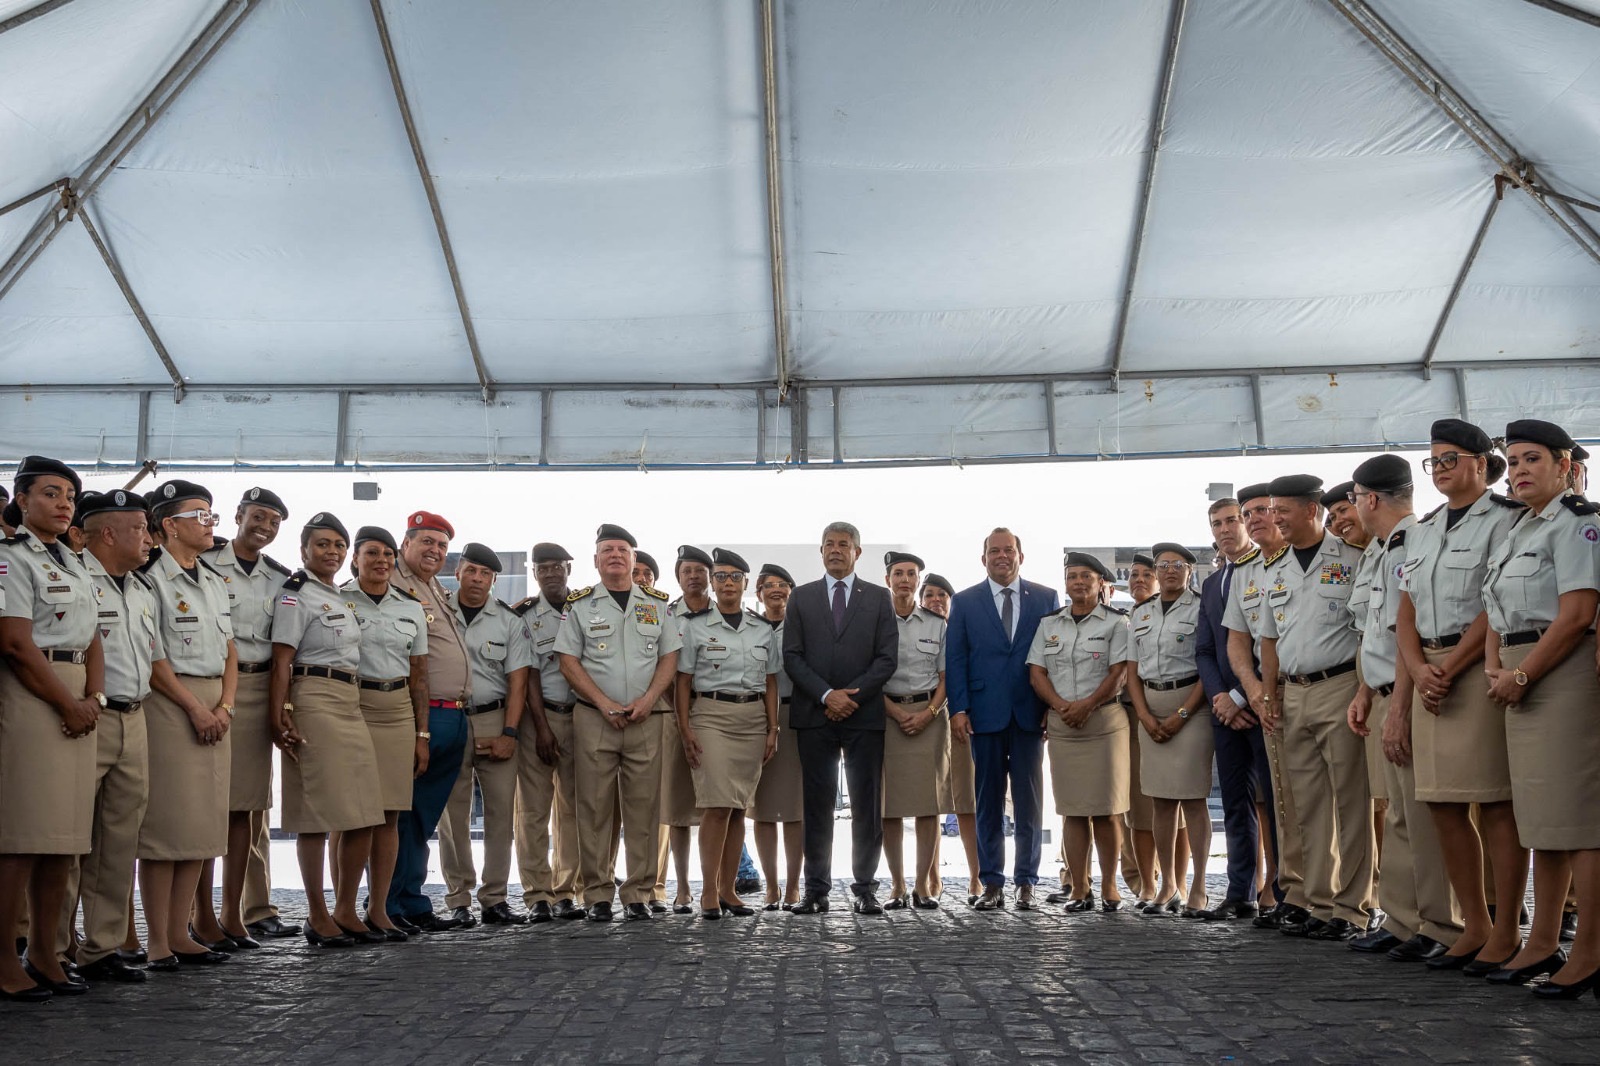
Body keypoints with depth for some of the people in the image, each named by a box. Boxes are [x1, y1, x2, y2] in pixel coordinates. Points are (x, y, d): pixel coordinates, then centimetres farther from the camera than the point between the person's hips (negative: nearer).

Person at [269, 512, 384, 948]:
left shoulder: (342, 598, 21)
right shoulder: (296, 595, -4)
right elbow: (281, 662, -11)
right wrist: (280, 716, -19)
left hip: (351, 704, 8)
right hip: (315, 702, -8)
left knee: (363, 814, 6)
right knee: (317, 814, -4)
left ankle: (346, 910, 16)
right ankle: (317, 916, 4)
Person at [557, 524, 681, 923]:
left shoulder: (656, 604, 13)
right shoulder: (580, 605, 7)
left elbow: (669, 658, 9)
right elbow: (568, 662, 1)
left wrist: (647, 699, -7)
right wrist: (605, 704, -10)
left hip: (646, 719, 2)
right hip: (594, 718, -1)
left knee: (643, 807, 0)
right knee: (594, 807, -2)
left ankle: (639, 894, 6)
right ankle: (597, 894, 5)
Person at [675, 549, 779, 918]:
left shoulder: (762, 629, 12)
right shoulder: (696, 626, 3)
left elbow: (770, 683, 13)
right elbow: (684, 682, 2)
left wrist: (772, 729, 6)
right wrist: (685, 729, -7)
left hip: (753, 718, 3)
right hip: (711, 715, -3)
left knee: (739, 806, 4)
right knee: (717, 804, -12)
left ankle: (728, 890, 10)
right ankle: (708, 892, -6)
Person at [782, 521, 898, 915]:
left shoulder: (879, 598, 9)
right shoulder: (801, 598, 11)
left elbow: (887, 658, 1)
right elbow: (791, 656, 3)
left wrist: (850, 695, -9)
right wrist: (827, 695, -10)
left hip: (865, 716, 0)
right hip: (814, 716, 0)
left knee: (867, 806, 1)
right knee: (816, 805, 2)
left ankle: (865, 888, 8)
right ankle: (816, 890, 8)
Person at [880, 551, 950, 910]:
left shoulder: (937, 624, 10)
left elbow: (946, 675, 7)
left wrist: (928, 713, -8)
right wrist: (896, 713, -10)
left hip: (929, 715, 1)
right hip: (886, 714, -1)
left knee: (929, 802, -2)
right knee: (889, 804, -1)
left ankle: (924, 884, 4)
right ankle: (897, 884, 6)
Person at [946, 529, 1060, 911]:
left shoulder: (1046, 599, 8)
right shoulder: (964, 602, 8)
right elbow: (954, 659, 4)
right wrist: (958, 709, -5)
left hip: (1031, 715, 0)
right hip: (985, 714, 0)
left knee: (1029, 802, 3)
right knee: (988, 801, 4)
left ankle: (1026, 882, 11)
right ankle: (992, 883, 10)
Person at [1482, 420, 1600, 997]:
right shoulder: (1516, 532, 20)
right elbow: (1498, 613, 20)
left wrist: (1522, 674, -14)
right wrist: (1495, 668, 2)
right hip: (1521, 682, 9)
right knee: (1539, 814, 11)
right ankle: (1543, 942, 17)